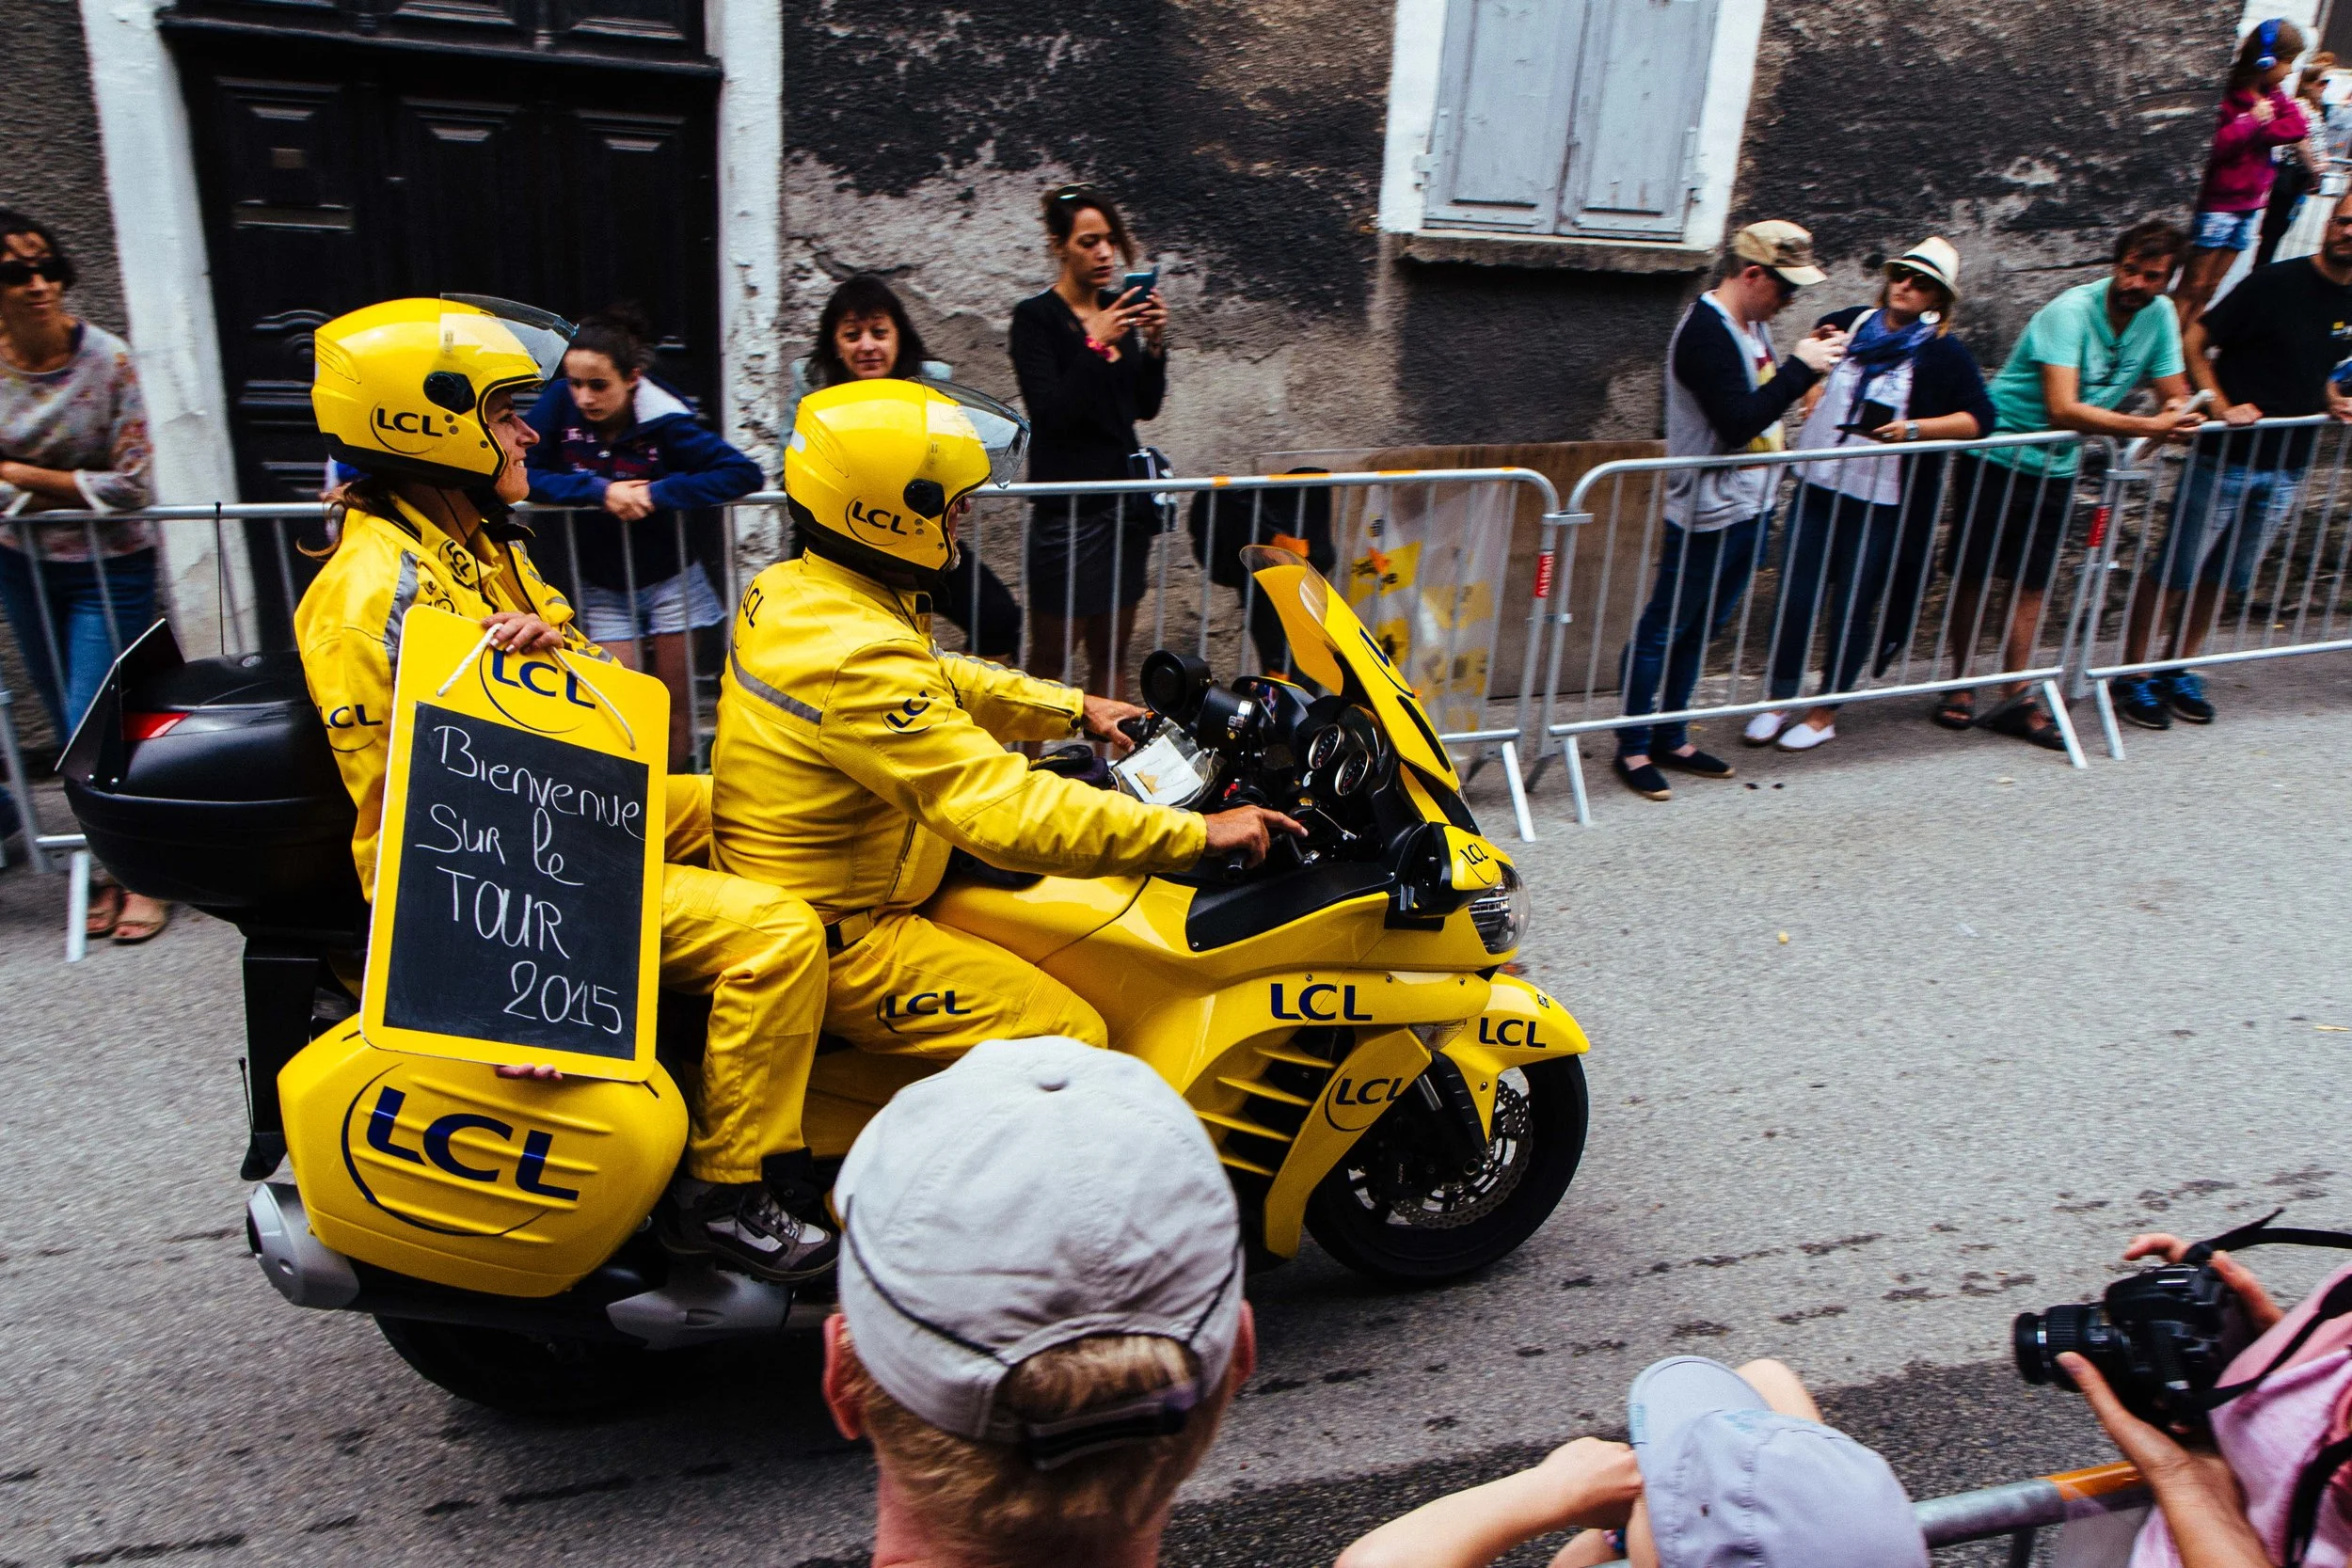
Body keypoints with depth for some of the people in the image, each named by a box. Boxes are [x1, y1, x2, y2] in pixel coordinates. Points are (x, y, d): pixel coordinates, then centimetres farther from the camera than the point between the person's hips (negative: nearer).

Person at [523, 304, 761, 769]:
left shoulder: (662, 421, -18)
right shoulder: (561, 404, -12)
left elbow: (745, 473, -24)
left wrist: (659, 492, -29)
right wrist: (598, 490, -27)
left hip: (670, 578, -1)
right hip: (603, 589, 1)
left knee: (675, 704, 8)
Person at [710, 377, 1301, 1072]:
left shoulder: (787, 590, 1)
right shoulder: (859, 661, -31)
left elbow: (935, 679, 15)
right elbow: (1008, 811, -34)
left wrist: (1073, 709, 14)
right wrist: (1200, 835, -29)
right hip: (837, 942, -10)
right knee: (1071, 1040, -10)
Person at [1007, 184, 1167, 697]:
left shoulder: (1119, 309, 10)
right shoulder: (1035, 317, -7)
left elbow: (1147, 406, 11)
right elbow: (1049, 414, -17)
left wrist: (1154, 344, -5)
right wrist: (1097, 345, -23)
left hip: (1125, 497, 6)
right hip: (1069, 506, -6)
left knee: (1111, 654, 11)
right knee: (1050, 658, 0)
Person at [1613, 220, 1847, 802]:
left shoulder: (1750, 324, 11)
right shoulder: (1706, 333, -19)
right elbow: (1739, 423, -26)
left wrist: (1809, 359, 8)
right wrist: (1800, 367, -20)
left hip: (1749, 507, 10)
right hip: (1708, 513, -10)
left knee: (1701, 629, 17)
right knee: (1663, 630, 2)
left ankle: (1670, 737, 28)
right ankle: (1634, 748, 12)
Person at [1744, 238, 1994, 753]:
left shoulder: (1944, 354, -4)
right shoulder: (1849, 323, 8)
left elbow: (1979, 417, -11)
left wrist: (1914, 428, -23)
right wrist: (1812, 386, 9)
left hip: (1881, 501, -3)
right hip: (1817, 485, 4)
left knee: (1852, 608, 4)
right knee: (1795, 596, 3)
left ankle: (1825, 713, 19)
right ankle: (1779, 700, 19)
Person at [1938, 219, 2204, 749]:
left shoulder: (2159, 314, -2)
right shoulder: (2070, 311, -21)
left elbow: (2176, 394, 4)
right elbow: (2063, 409, -31)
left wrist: (2178, 415, -21)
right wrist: (2149, 425, -33)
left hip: (2056, 467, 6)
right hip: (1995, 454, -5)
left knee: (2033, 582, 5)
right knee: (1972, 574, 2)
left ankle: (2016, 698, 9)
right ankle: (1960, 684, 15)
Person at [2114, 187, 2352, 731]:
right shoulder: (2275, 283, -11)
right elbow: (2195, 344, -10)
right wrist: (2222, 406, -20)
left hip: (2285, 471, 6)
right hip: (2225, 459, -6)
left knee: (2226, 577, 13)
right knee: (2174, 572, -1)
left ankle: (2179, 671, 26)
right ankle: (2132, 678, 9)